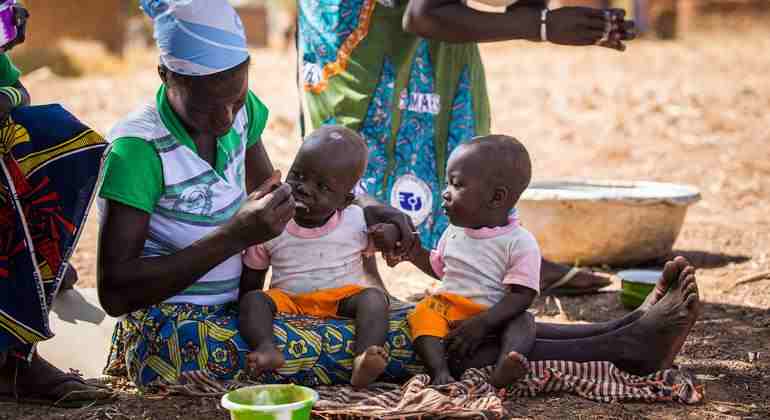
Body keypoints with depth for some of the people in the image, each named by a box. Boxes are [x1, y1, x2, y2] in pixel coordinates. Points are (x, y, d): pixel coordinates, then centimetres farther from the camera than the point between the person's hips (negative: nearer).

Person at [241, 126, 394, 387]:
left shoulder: (358, 221, -2)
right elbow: (250, 282, 7)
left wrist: (390, 233, -17)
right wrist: (246, 312, -10)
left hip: (344, 298, 0)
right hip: (288, 300, 1)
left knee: (374, 298, -29)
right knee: (253, 300, -25)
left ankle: (364, 358, -52)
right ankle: (267, 349, -50)